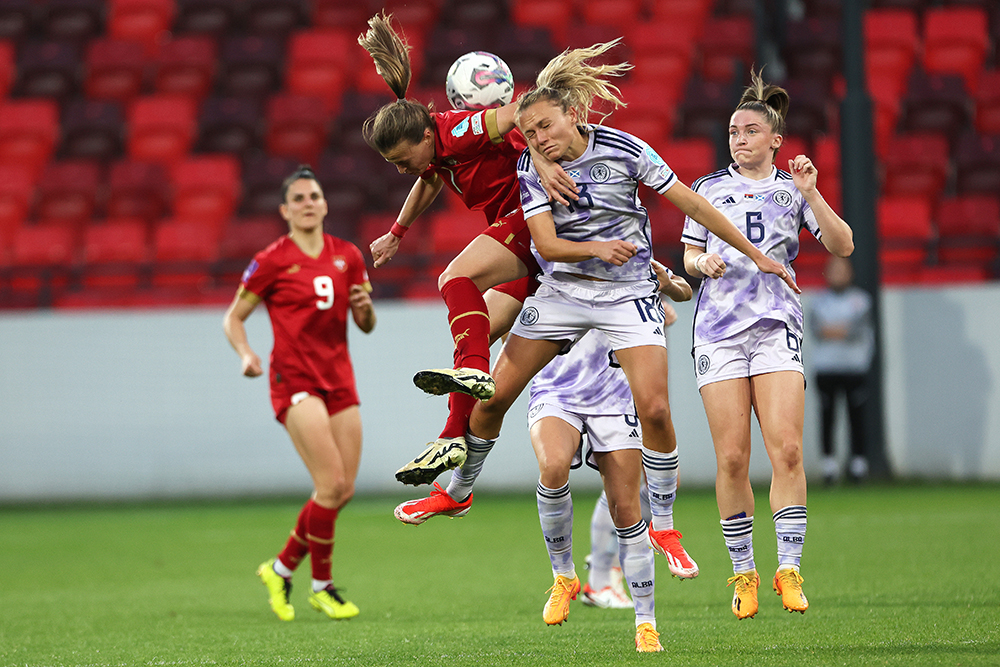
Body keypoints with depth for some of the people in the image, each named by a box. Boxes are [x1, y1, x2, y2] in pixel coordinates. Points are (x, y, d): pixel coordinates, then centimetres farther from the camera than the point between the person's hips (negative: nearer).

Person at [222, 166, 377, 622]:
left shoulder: (347, 257, 10)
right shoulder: (272, 261, -4)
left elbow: (366, 326, 15)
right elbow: (233, 317, 3)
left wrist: (365, 307, -8)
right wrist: (246, 354, -16)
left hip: (339, 378, 6)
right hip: (294, 379, -6)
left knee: (344, 490, 1)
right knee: (331, 484, -16)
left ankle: (282, 568, 20)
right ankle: (321, 586, -1)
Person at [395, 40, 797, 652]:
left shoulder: (623, 149, -12)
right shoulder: (533, 169, -7)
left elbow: (690, 202, -5)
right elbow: (544, 242, -14)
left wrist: (753, 252, -2)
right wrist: (595, 248, -33)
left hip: (628, 294, -2)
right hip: (562, 292, 2)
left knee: (654, 409, -18)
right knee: (492, 396, 0)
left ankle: (661, 527, -4)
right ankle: (461, 491, 24)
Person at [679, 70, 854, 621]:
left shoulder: (791, 188, 11)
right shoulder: (708, 189, 15)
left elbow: (842, 246, 2)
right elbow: (689, 256, 20)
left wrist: (811, 193, -10)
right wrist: (702, 263, -3)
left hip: (776, 325, -1)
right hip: (718, 326, 1)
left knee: (786, 448, -15)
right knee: (732, 457, -5)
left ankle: (789, 567, -10)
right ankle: (743, 571, 5)